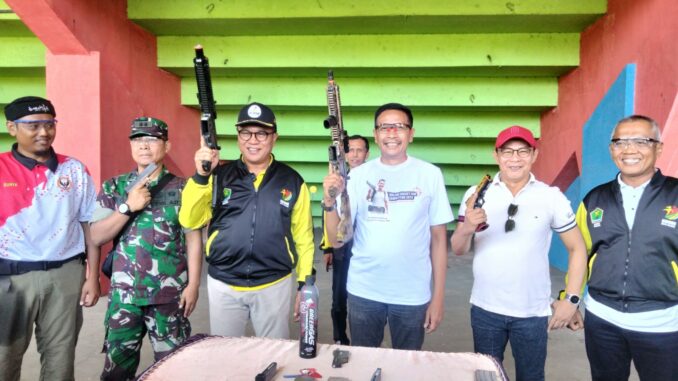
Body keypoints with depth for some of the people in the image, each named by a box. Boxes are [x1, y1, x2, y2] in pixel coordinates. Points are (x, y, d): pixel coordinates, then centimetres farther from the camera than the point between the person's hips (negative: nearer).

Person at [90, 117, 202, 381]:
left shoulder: (183, 188, 0)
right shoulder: (113, 187, 5)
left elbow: (193, 239, -1)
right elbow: (96, 237, -2)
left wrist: (193, 284, -6)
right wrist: (128, 207, -15)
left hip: (170, 293, -2)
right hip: (124, 293, 2)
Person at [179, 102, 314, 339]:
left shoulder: (292, 181, 0)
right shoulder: (219, 176, 1)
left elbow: (303, 237, 2)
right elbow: (190, 221, -7)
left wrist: (304, 285, 1)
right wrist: (201, 176, -19)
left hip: (274, 286, -1)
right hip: (223, 286, 1)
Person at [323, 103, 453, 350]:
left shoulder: (430, 174, -4)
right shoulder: (358, 175, -2)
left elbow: (438, 238, 0)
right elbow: (337, 241, -4)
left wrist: (438, 296, 0)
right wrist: (329, 202, -21)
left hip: (413, 294, -1)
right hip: (363, 291, 1)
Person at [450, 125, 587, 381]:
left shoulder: (552, 197, -5)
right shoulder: (476, 194, -3)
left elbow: (577, 249, 2)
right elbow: (458, 250, -4)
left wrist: (572, 299, -5)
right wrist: (467, 228, -25)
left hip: (532, 313, -1)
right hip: (485, 309, 1)